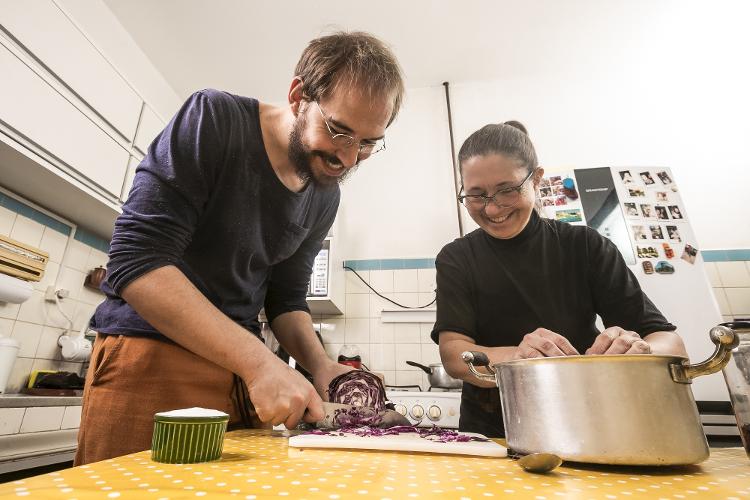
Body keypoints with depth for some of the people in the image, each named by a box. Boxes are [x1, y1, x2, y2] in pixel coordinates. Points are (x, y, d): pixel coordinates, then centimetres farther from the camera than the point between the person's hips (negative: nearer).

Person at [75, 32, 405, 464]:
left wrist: (320, 364, -10)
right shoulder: (213, 119, -14)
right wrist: (259, 360, -27)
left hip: (240, 370, 5)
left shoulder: (325, 196, 2)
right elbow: (136, 262, -21)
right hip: (151, 357, -4)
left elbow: (286, 299, 8)